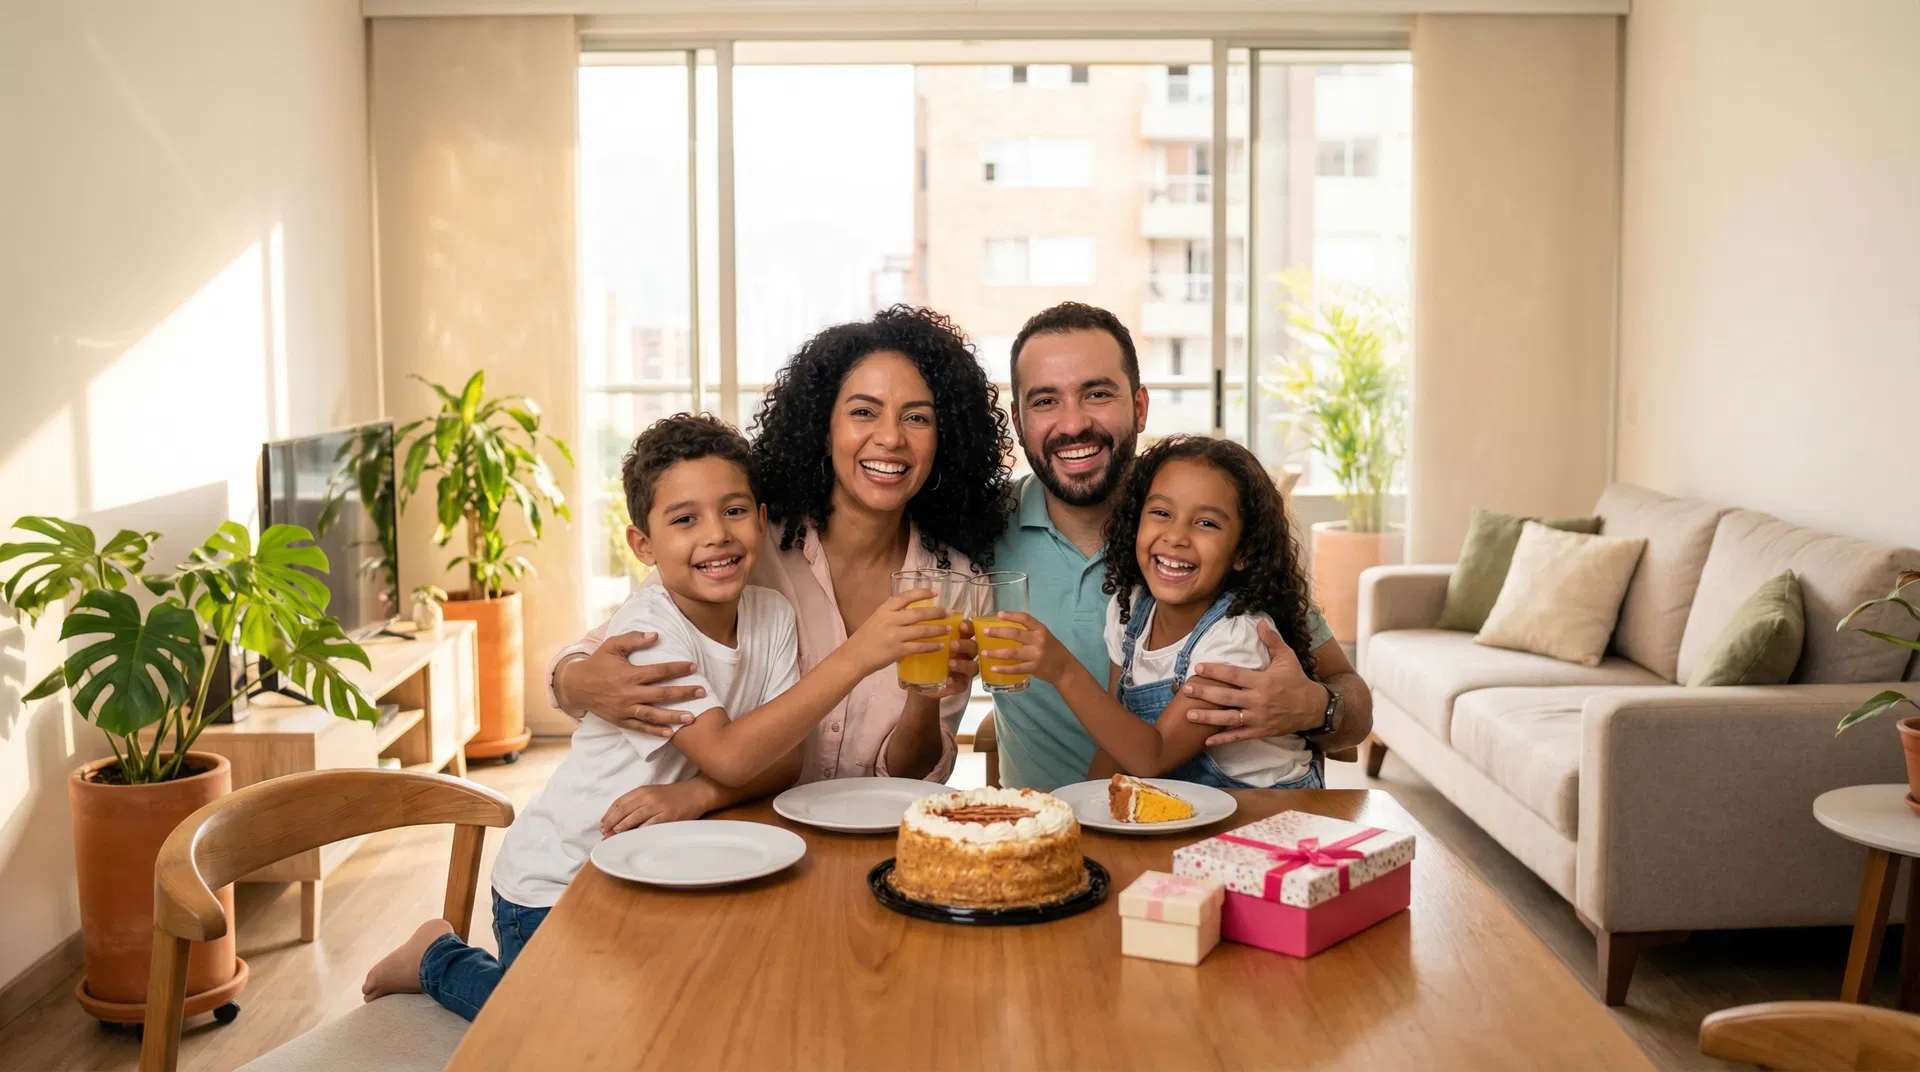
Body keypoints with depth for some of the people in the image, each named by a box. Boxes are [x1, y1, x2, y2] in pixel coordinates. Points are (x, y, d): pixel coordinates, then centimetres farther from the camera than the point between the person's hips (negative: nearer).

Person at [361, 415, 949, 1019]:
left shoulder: (771, 616, -8)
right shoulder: (648, 633, -27)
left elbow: (781, 760, -11)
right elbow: (728, 758, -38)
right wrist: (855, 656, -43)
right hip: (556, 884, -6)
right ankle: (439, 961, 25)